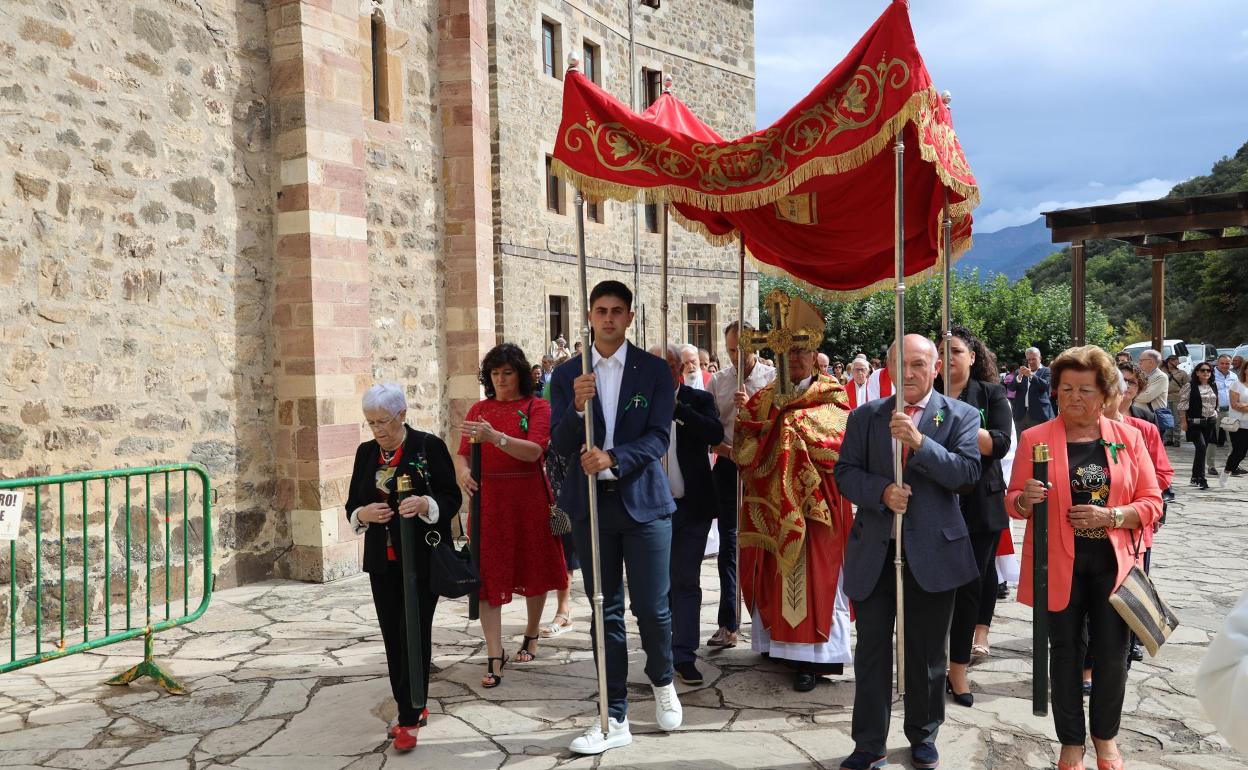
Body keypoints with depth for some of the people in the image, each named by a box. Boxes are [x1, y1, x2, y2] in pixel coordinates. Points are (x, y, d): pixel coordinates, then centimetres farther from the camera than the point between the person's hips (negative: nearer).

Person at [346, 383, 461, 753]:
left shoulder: (430, 446, -7)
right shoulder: (365, 452, 9)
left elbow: (452, 498, -6)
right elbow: (351, 505, 12)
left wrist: (426, 505, -26)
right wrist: (364, 514, -11)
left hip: (422, 559, -5)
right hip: (382, 561, 5)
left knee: (414, 634, -5)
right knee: (393, 636, 8)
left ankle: (409, 718, 0)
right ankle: (411, 708, 22)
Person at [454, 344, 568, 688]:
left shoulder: (537, 406, -1)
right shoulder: (478, 410, 10)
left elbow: (534, 451, -16)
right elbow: (463, 453, 6)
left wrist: (496, 437, -30)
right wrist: (462, 471, -17)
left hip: (529, 501, -2)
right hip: (488, 501, 2)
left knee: (534, 570, 12)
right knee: (489, 576, -3)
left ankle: (531, 635, 35)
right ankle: (494, 656, 2)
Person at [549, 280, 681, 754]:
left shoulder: (654, 370, 0)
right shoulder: (567, 374, 5)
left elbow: (658, 438, -8)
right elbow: (559, 445, 0)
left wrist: (612, 458, -23)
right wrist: (577, 406, -19)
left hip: (644, 502, -2)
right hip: (590, 505, 2)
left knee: (652, 607, 2)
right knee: (606, 612, 9)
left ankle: (662, 681, 34)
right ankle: (615, 718, 19)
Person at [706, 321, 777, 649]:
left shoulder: (772, 378, 0)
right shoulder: (717, 381, 8)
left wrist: (750, 406, -19)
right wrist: (721, 447, -12)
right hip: (728, 465, 2)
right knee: (729, 544, 3)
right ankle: (728, 624, 7)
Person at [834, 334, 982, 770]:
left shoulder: (960, 416, 1)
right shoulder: (864, 417, 6)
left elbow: (968, 472, -12)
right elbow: (845, 472, 1)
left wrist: (919, 442, -23)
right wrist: (882, 491, -17)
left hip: (933, 551, -1)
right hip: (874, 552, 1)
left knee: (927, 653, 13)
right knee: (871, 650, 6)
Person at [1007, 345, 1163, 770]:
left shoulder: (1128, 437, 2)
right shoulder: (1035, 439, -2)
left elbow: (1152, 503, 2)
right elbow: (1012, 502, 1)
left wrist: (1111, 516, -15)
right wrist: (1025, 499, -22)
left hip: (1113, 562, 1)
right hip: (1060, 564, -1)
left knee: (1112, 654, 9)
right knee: (1065, 652, 9)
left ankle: (1105, 736, 33)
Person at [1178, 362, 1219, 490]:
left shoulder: (1214, 387, 12)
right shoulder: (1190, 386, -5)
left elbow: (1216, 404, 19)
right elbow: (1183, 405, -6)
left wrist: (1215, 419, 13)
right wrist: (1183, 421, -9)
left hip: (1210, 422, 6)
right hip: (1195, 422, -6)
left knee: (1202, 449, 8)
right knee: (1201, 447, -17)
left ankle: (1195, 478, 17)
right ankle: (1201, 478, -15)